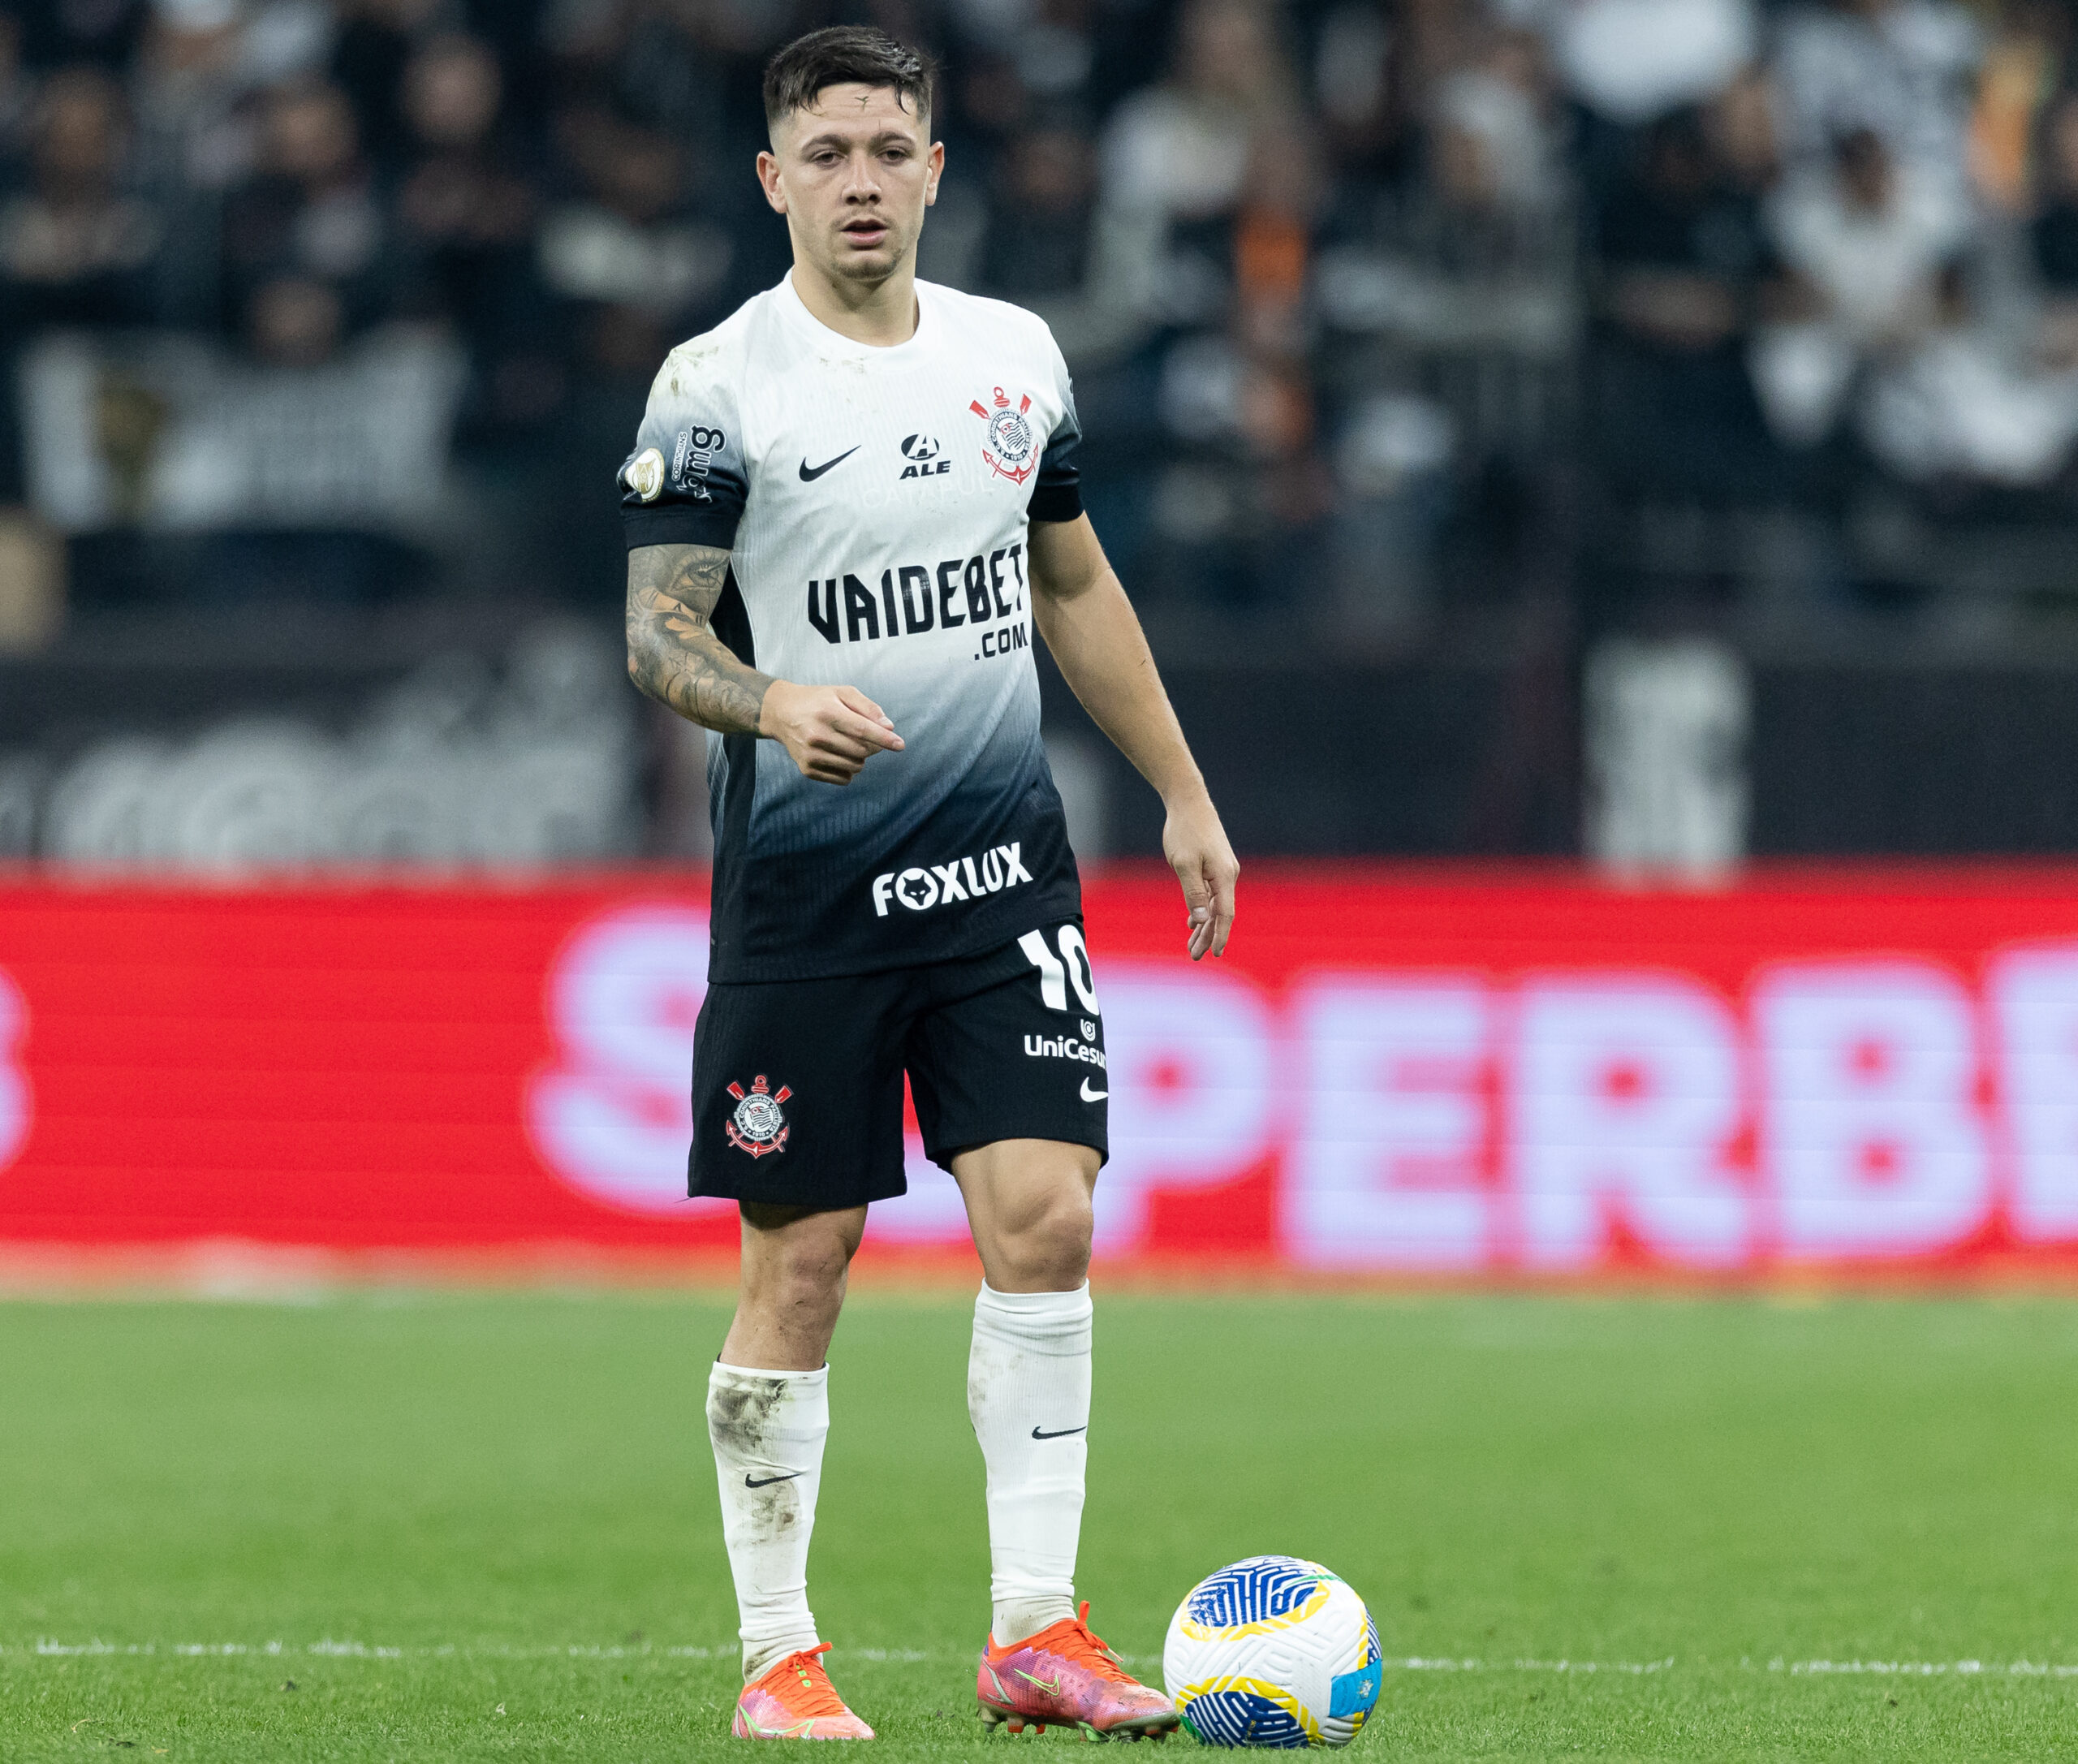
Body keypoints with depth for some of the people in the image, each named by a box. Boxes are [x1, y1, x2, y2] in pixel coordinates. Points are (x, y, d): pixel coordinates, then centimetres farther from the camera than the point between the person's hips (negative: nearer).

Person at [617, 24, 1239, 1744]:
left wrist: (1184, 795, 18)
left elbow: (1077, 587, 20)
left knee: (1045, 1213, -9)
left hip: (1003, 862, 3)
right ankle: (779, 1654, 11)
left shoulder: (1015, 354, 9)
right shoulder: (717, 385, -5)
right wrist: (775, 705, -28)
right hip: (805, 880, -3)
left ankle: (1037, 1629, -2)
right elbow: (656, 632, -7)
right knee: (800, 1264, 0)